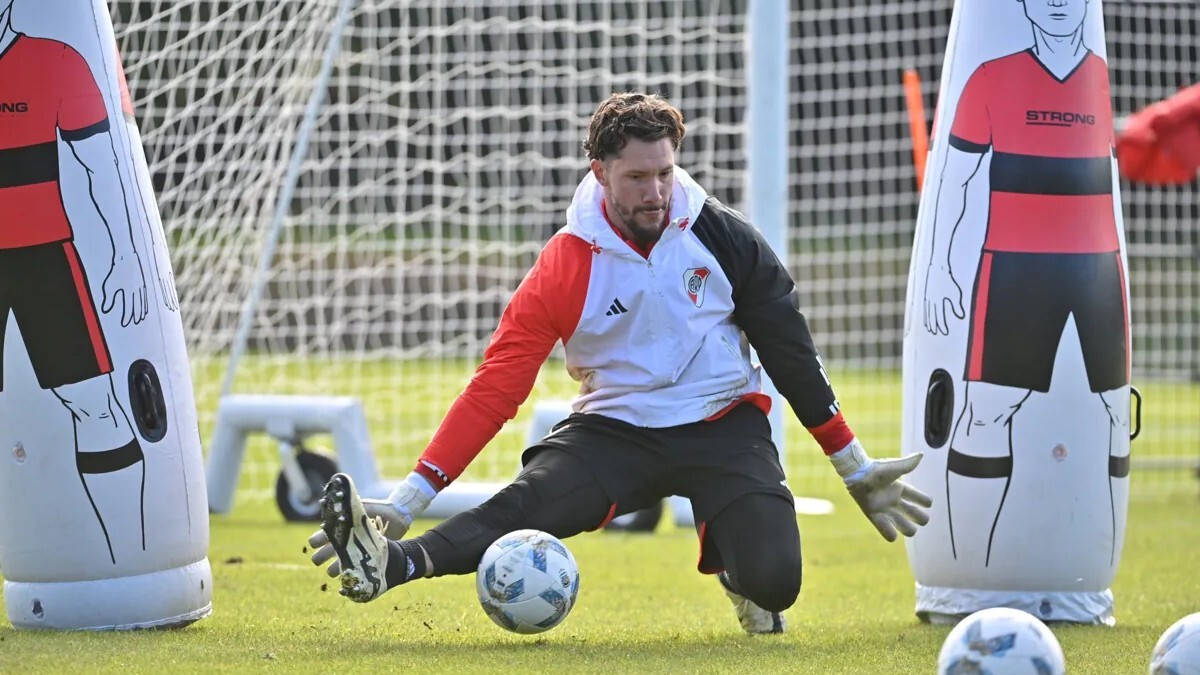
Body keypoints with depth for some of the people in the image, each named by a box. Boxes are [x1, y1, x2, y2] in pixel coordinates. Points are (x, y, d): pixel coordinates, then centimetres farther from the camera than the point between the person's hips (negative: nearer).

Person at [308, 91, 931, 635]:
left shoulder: (723, 238, -4)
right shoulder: (565, 265, -7)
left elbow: (793, 358, 6)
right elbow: (496, 386, -9)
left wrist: (857, 470, 10)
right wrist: (410, 497, -17)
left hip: (723, 428, 1)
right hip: (615, 430, 0)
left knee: (774, 582, -23)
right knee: (524, 503, -30)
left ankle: (726, 555, 12)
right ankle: (389, 563, -52)